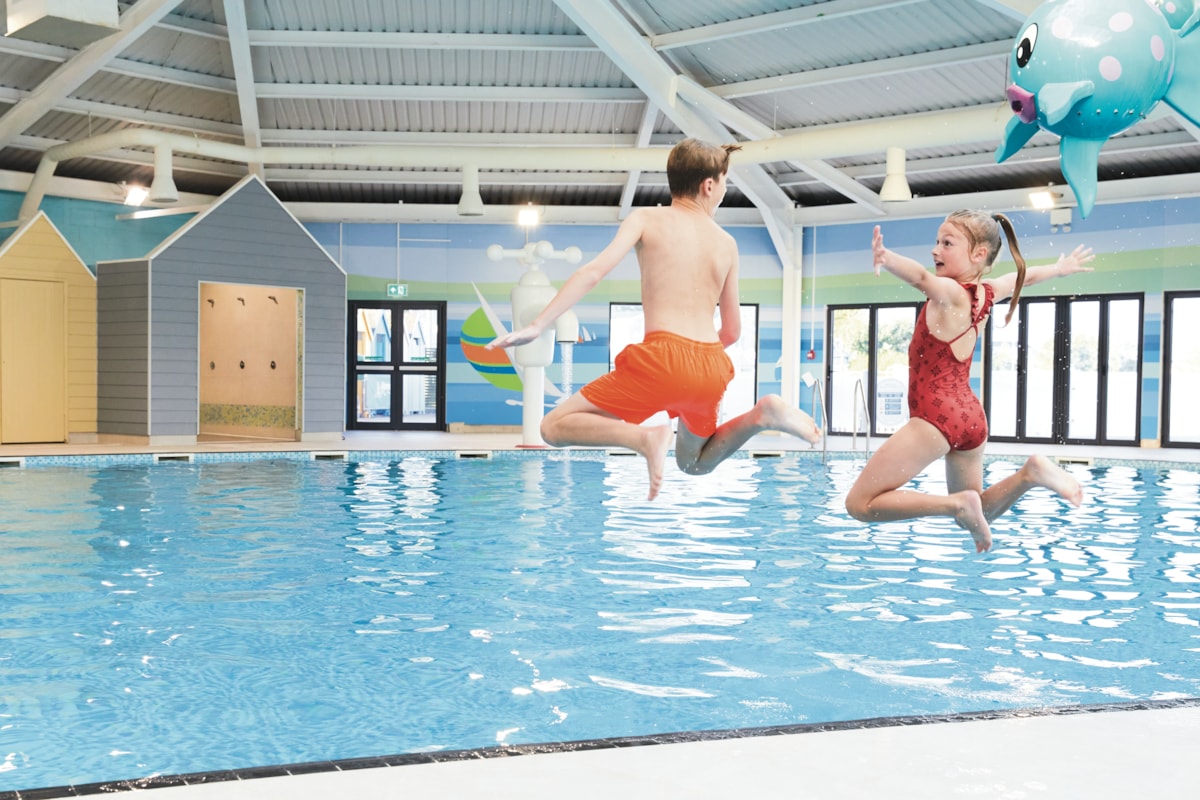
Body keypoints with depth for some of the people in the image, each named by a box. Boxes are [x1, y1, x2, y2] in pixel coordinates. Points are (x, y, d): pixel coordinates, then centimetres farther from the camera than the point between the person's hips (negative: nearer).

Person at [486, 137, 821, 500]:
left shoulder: (647, 218, 7)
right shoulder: (727, 243, 18)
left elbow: (593, 271, -8)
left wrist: (537, 326, -10)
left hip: (662, 358, -5)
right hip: (712, 367, 5)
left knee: (554, 427, 5)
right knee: (695, 463, 30)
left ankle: (644, 438, -20)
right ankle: (763, 414, 3)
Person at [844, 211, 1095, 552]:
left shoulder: (950, 292, -14)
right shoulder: (984, 293, 8)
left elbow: (922, 277, -38)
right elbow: (1023, 276, 29)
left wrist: (887, 259, -59)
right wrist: (1060, 268, 49)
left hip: (936, 416, -9)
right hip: (970, 416, 9)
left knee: (860, 504, -7)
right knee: (977, 516, 24)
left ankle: (958, 504, -17)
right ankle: (1030, 473, 0)